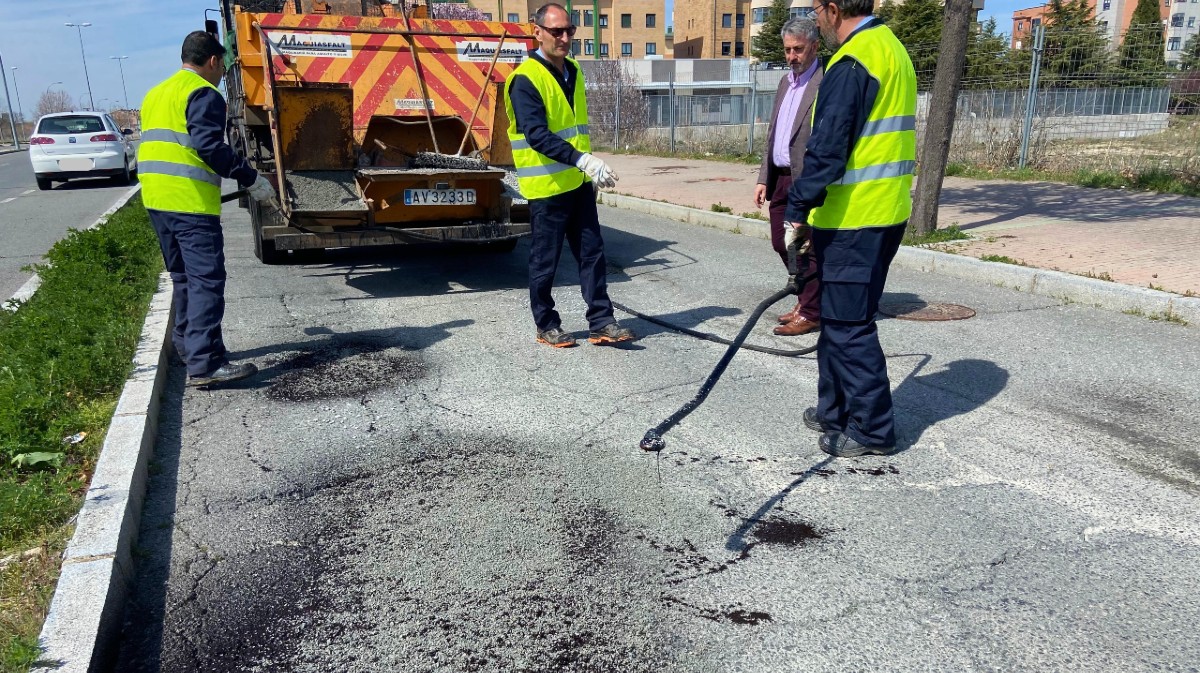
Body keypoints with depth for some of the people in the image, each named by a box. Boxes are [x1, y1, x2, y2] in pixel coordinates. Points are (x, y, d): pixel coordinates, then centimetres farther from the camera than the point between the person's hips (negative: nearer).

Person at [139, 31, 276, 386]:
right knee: (206, 280, -11)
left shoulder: (156, 94, 23)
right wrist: (251, 178, -16)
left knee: (184, 276, 19)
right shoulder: (203, 93, -7)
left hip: (156, 199, 9)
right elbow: (209, 145, -19)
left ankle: (188, 346, 27)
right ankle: (204, 364, -15)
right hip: (191, 202, -9)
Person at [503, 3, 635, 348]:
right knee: (545, 261, 4)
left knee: (592, 253, 7)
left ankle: (601, 323, 13)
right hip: (546, 188, -7)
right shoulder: (526, 79, -14)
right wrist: (583, 160, -33)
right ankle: (546, 326, 18)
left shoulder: (573, 70, 12)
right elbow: (537, 135, -25)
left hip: (578, 183, 8)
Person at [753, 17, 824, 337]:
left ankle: (810, 312, 11)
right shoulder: (785, 82, 17)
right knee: (782, 243, 14)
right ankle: (805, 299, 31)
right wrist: (763, 178, 15)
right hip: (780, 179, 9)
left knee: (807, 247, -2)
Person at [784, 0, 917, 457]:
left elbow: (826, 150, -20)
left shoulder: (852, 63, -16)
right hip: (886, 214, 10)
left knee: (848, 326, -1)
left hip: (851, 221, -10)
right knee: (839, 317, 18)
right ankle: (835, 411, 29)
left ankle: (872, 431, 9)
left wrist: (797, 209, -13)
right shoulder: (892, 49, 16)